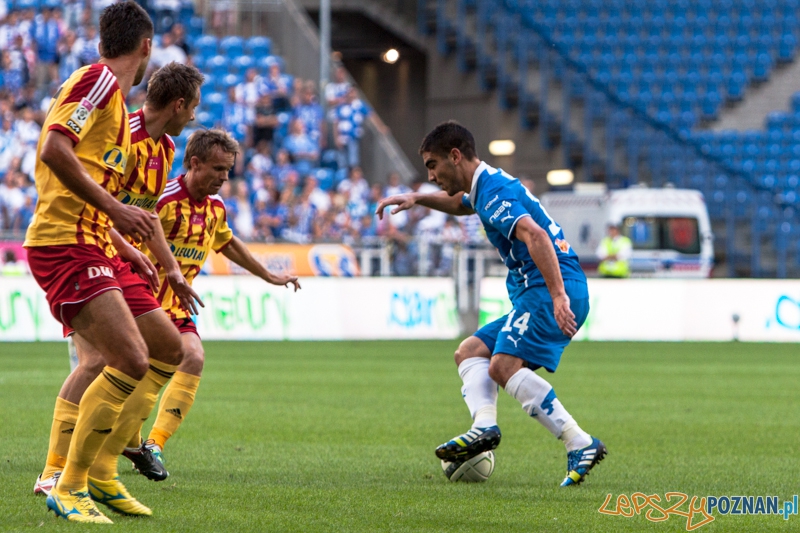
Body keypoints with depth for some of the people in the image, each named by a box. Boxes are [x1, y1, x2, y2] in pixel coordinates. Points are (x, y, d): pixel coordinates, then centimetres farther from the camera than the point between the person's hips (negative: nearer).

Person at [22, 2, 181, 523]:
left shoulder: (114, 95, 23)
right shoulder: (99, 80, -8)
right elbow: (54, 150, -23)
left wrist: (127, 250, 25)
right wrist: (115, 209, -23)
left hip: (98, 247, 10)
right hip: (65, 246, -10)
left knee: (169, 349, 11)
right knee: (132, 361, -20)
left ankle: (100, 470, 14)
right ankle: (69, 488, -12)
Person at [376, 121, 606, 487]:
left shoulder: (494, 192, -11)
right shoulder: (489, 186, 22)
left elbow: (536, 236, -26)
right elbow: (460, 204, 48)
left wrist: (558, 295, -34)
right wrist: (417, 199, 33)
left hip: (550, 291, -11)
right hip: (538, 296, 11)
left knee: (504, 366, -25)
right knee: (470, 352, 11)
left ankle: (581, 444, -29)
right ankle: (484, 425, -14)